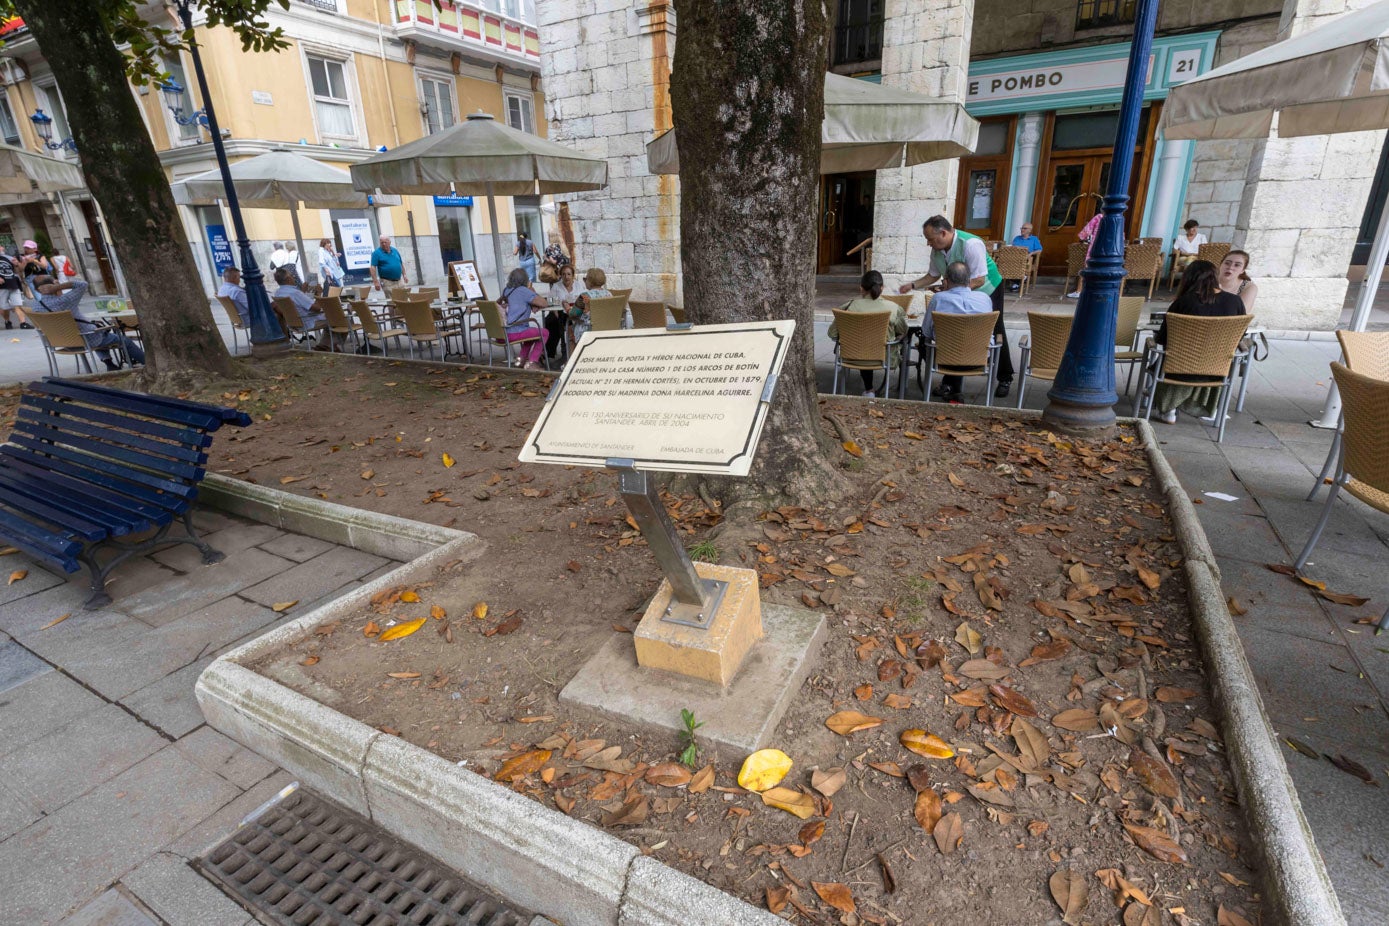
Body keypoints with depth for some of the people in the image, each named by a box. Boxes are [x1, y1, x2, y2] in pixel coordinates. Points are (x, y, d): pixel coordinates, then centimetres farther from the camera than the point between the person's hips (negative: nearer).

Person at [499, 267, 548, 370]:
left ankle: (521, 357, 24)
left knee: (533, 331, 31)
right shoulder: (523, 291, -8)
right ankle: (531, 363, 4)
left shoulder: (506, 290, 15)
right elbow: (543, 303, -8)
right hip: (515, 333, -8)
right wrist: (532, 291, 8)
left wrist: (531, 305, 14)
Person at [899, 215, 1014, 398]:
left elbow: (979, 280, -33)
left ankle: (1005, 379, 20)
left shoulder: (971, 244, -33)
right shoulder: (937, 250, -12)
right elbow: (933, 275, 5)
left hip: (988, 290, -6)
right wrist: (912, 285, -7)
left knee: (996, 334, 5)